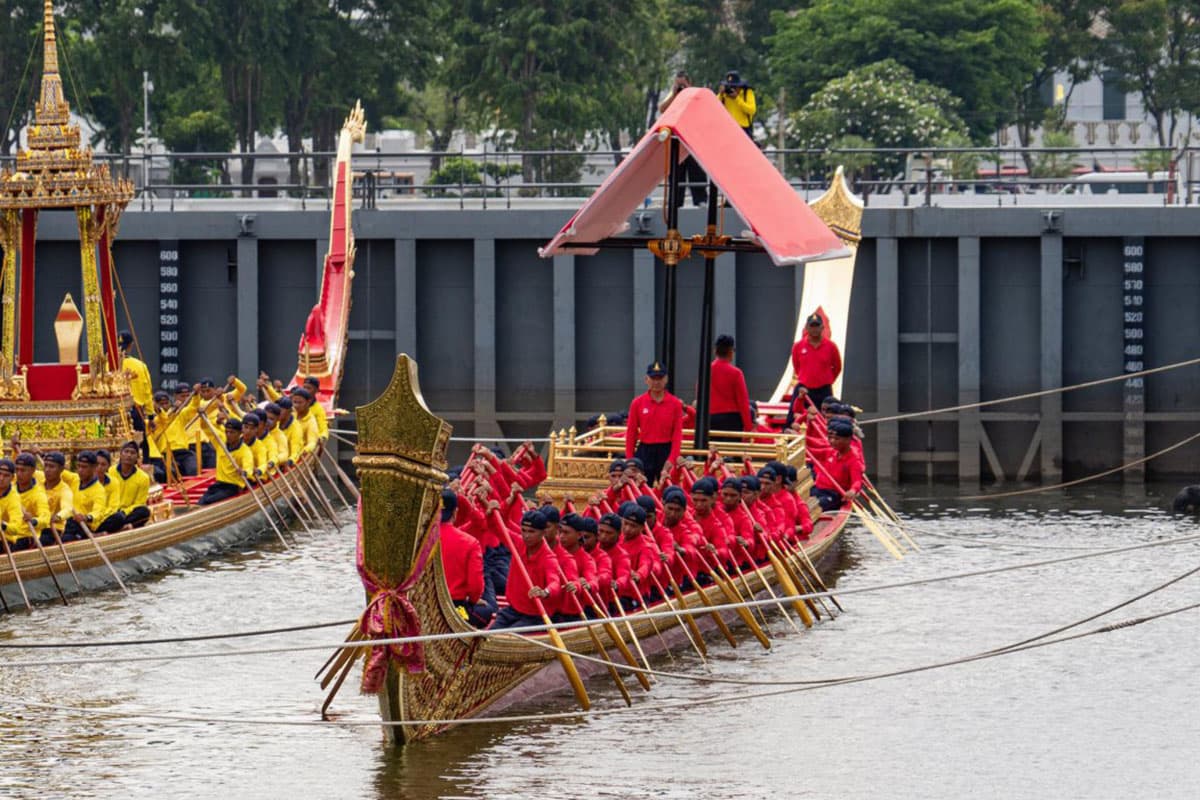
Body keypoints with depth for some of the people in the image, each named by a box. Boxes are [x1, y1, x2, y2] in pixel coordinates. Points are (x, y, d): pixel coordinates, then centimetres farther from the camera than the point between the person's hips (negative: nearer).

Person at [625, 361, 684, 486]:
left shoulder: (675, 403, 0)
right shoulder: (637, 403, 2)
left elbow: (677, 433, -3)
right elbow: (631, 433, 5)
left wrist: (672, 459, -12)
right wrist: (629, 460, 0)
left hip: (666, 451, -1)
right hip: (644, 451, 1)